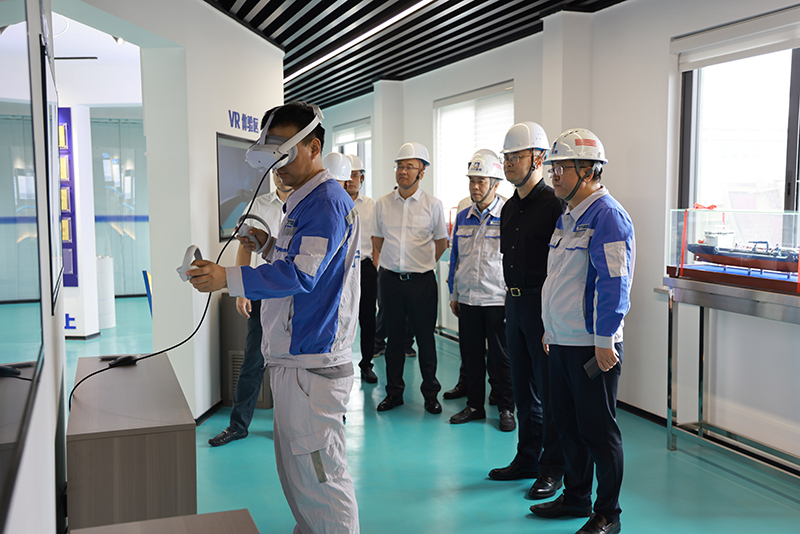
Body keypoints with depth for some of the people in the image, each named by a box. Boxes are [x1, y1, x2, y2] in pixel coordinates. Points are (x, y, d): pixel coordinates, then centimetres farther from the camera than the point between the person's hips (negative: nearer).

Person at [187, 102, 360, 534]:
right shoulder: (304, 202, 19)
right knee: (294, 470, 20)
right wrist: (269, 246, 14)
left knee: (319, 476, -3)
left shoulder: (326, 202, -15)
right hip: (293, 359, 11)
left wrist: (227, 279, -26)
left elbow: (300, 275, -24)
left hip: (312, 364, -11)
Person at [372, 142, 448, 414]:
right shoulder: (382, 203, 5)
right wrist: (391, 262, 13)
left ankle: (430, 393, 18)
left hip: (421, 280, -2)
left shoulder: (433, 204, -1)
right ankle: (394, 391, 21)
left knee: (425, 338, 4)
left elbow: (441, 243, 9)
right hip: (390, 278, 2)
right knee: (394, 336, 10)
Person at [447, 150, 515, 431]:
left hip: (498, 300, -5)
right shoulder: (462, 218, 10)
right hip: (467, 300, 5)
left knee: (500, 358, 3)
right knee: (471, 355, 12)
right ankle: (474, 405, 25)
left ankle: (506, 409, 17)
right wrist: (453, 294, 15)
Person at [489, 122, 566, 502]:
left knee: (549, 389, 1)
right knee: (522, 386, 15)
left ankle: (552, 469, 13)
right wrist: (512, 294, 18)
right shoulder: (509, 208, 13)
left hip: (543, 304, -8)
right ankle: (527, 459, 28)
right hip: (514, 302, 8)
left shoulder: (554, 205, -13)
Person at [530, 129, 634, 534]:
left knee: (598, 429, 1)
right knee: (568, 423, 17)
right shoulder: (567, 217, 15)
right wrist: (550, 329, 22)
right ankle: (576, 497, 33)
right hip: (562, 342, 9)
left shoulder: (607, 216, -15)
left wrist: (605, 341, -21)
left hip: (592, 345, -9)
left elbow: (612, 283, -20)